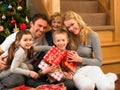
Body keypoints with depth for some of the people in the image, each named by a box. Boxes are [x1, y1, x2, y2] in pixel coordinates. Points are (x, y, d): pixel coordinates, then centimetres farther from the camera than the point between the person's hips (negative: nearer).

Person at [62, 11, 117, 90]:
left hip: (90, 67, -1)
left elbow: (99, 61, -2)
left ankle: (110, 77, 4)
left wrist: (80, 59, -13)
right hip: (75, 70, 1)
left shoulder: (92, 35, -4)